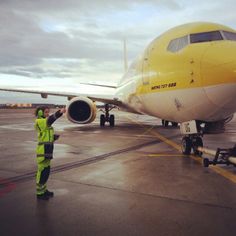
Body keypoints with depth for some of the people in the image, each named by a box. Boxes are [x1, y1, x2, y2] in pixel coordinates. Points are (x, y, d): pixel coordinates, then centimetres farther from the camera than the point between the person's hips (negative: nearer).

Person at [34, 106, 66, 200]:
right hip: (43, 150, -10)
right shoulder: (39, 122, -11)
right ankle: (39, 193, 6)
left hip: (48, 150, 10)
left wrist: (55, 136, 1)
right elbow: (50, 119, -30)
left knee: (46, 171, 16)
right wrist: (60, 112, -41)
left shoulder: (45, 123, 18)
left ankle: (43, 190, 28)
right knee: (42, 171, -4)